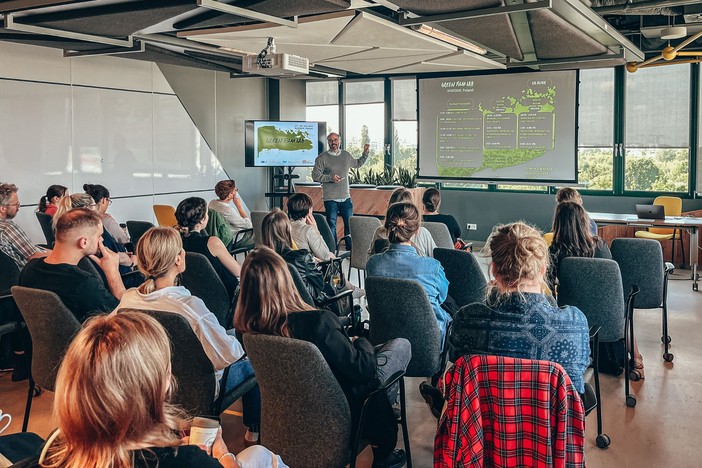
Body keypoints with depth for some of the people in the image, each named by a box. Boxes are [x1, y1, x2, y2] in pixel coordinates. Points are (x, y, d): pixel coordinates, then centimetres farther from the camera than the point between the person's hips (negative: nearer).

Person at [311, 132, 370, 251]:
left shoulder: (346, 155, 11)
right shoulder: (322, 158, -4)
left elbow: (357, 164, 30)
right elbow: (315, 176, -9)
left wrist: (365, 153, 20)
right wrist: (330, 177, -19)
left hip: (346, 198, 4)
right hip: (330, 199, -4)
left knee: (350, 224, 6)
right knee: (331, 225, 1)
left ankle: (350, 249, 18)